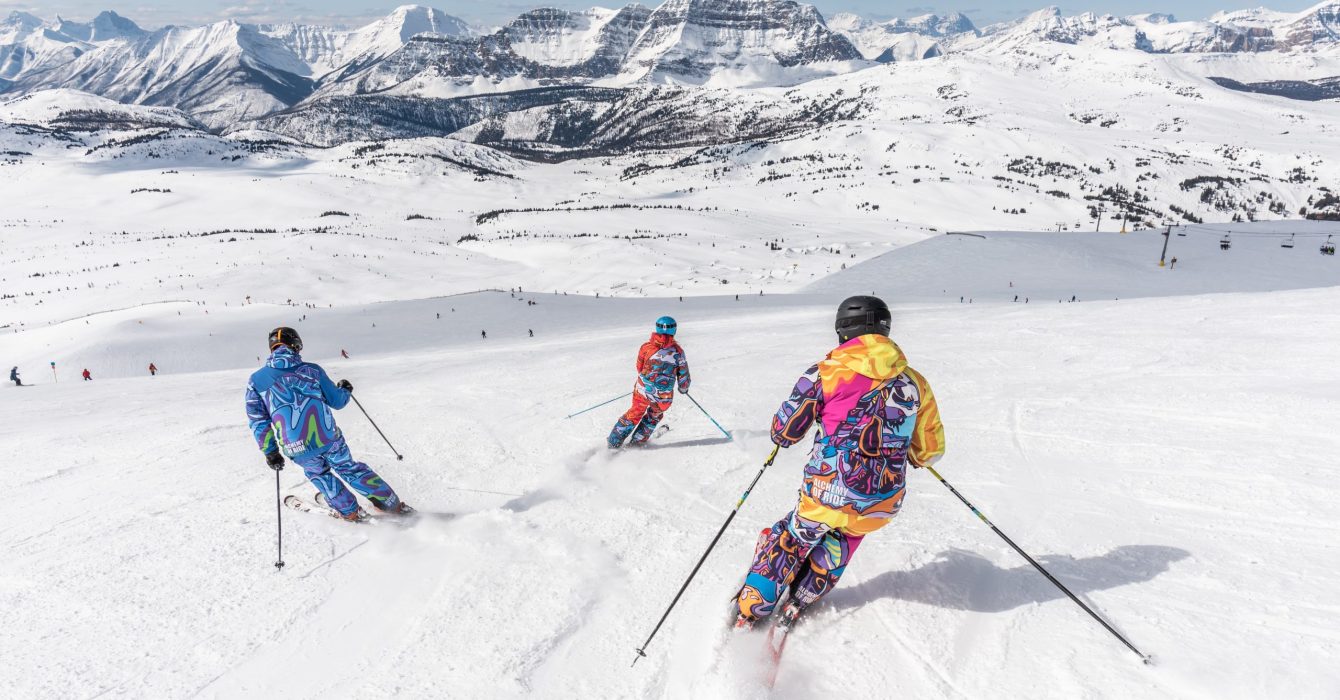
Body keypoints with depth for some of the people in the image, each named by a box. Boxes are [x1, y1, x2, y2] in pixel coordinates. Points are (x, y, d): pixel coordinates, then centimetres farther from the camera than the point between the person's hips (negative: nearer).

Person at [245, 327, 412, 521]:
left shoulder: (256, 381, 4)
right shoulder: (311, 369, 1)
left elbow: (258, 421, 4)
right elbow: (337, 401, 8)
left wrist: (270, 451, 13)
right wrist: (345, 390, 29)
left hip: (297, 448, 0)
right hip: (328, 437, 0)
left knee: (318, 473, 30)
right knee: (348, 468, 22)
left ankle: (350, 512, 33)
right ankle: (392, 504, 25)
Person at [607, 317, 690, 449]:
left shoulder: (646, 346, -2)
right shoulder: (678, 351, -3)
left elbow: (639, 368, 10)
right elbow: (684, 375, 3)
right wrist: (683, 388, 23)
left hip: (642, 390, 1)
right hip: (664, 397, -1)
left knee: (635, 413, 24)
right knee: (655, 415, 28)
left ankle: (614, 442, 24)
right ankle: (637, 441, 29)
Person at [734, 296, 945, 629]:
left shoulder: (825, 374, -9)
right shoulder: (914, 382, 1)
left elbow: (783, 433, -2)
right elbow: (930, 452, 8)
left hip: (826, 498, -3)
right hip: (882, 507, 3)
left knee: (790, 542, 25)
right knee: (840, 541, 33)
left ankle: (750, 611, 31)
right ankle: (798, 604, 37)